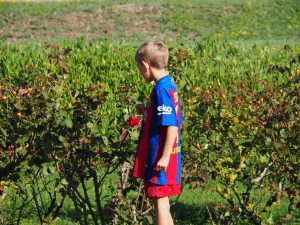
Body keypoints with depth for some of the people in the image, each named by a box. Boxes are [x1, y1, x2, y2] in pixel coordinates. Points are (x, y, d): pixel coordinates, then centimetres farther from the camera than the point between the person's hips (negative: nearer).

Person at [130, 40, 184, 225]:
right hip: (162, 155, 10)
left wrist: (165, 156, -22)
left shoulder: (161, 89, -19)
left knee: (160, 199, -4)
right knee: (161, 200, 17)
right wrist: (147, 111, 16)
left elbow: (172, 125, -23)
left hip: (160, 157, -10)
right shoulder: (169, 85, 10)